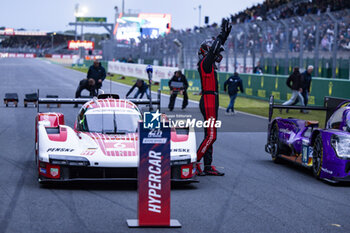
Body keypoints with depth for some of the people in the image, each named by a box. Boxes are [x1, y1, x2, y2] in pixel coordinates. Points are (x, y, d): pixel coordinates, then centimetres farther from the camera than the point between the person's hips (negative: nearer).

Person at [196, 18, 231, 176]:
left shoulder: (210, 64, 16)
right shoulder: (205, 63, -9)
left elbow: (217, 49, 26)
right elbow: (213, 51, -24)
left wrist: (224, 35, 20)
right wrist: (222, 34, -20)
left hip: (211, 102, 10)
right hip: (208, 102, -10)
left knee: (209, 136, 9)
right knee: (211, 136, -12)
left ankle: (207, 167, 11)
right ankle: (195, 162, -10)